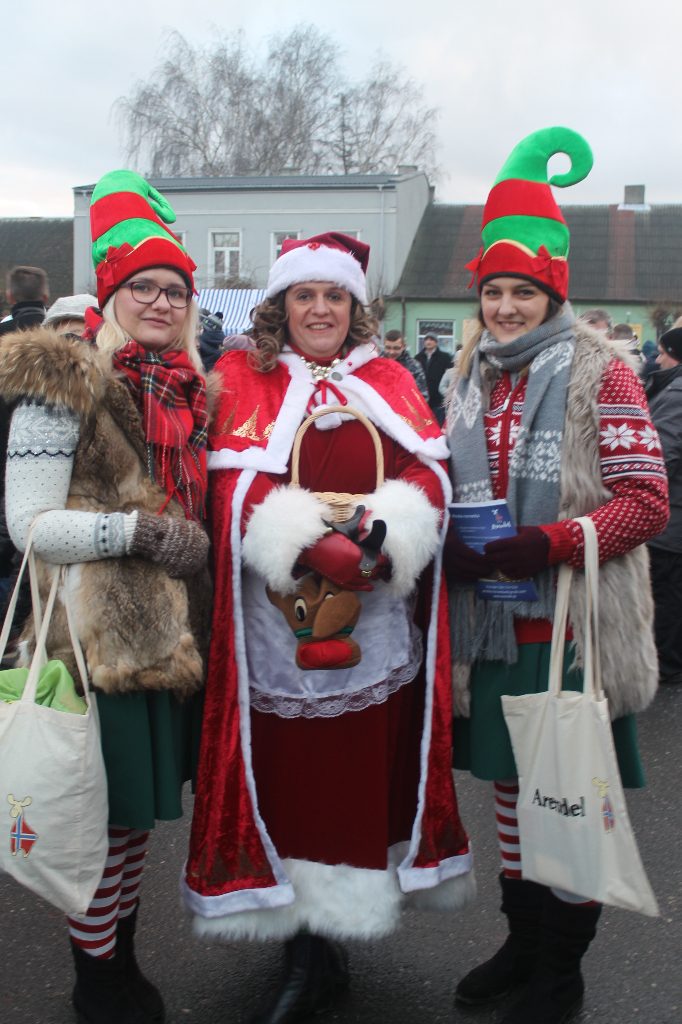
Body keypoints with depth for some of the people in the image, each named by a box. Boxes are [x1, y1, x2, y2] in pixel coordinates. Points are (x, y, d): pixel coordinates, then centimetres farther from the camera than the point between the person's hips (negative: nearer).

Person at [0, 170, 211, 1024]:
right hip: (97, 634, -7)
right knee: (103, 813, 3)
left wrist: (197, 542, 7)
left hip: (167, 633, 7)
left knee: (140, 807, 17)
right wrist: (140, 530, -19)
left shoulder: (185, 389, 13)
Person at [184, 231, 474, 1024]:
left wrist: (384, 535, -18)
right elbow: (238, 491, -7)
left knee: (365, 770, 6)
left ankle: (328, 933, 25)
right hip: (278, 620, -2)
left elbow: (429, 474, 2)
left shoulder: (389, 382, 14)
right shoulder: (242, 381, 6)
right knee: (289, 771, 1)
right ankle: (308, 957, 16)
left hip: (376, 620, 2)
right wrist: (313, 547, -22)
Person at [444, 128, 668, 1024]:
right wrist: (450, 547, -3)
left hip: (575, 623, -5)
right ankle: (522, 941, 33)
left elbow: (647, 498, -11)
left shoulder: (600, 373, -6)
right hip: (493, 623, 5)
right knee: (511, 783, 15)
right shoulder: (473, 379, 11)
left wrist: (549, 544, -23)